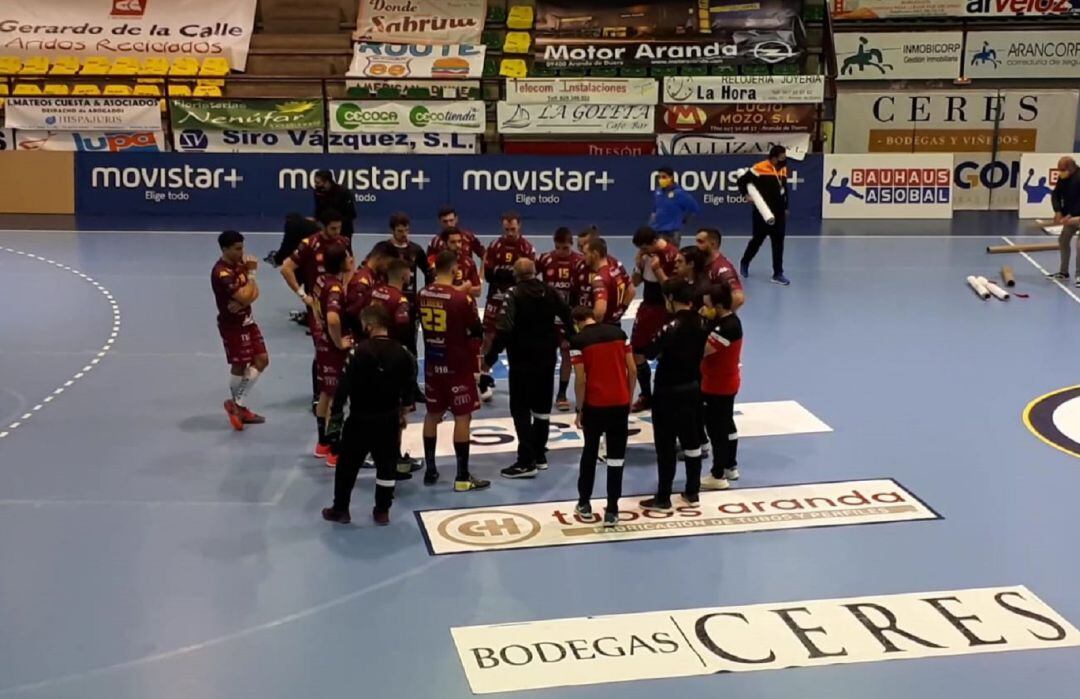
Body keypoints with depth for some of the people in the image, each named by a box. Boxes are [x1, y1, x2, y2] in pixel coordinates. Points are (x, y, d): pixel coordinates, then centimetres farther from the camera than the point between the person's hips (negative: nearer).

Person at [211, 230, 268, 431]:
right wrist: (251, 273, -15)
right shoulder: (221, 272, -22)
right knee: (239, 366, 3)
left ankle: (237, 405, 18)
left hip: (246, 320, 9)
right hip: (232, 324, -9)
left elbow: (254, 292, 1)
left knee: (262, 360, 8)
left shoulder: (240, 263, 4)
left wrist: (243, 301, -21)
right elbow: (244, 296, -27)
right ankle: (236, 404, 23)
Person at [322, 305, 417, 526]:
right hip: (389, 419, 4)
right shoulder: (402, 353, -2)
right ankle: (382, 511, 19)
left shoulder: (359, 351, -17)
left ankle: (340, 510, 18)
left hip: (361, 418, -4)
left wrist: (336, 411, -3)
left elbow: (344, 385, -15)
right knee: (386, 465, 14)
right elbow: (408, 388, 7)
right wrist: (402, 413, 22)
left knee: (347, 465, 10)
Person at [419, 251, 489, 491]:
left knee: (433, 414, 16)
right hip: (458, 365, -6)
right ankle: (463, 477, 1)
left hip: (432, 363, 6)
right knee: (462, 417, 0)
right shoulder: (461, 298, -18)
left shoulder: (422, 295, 0)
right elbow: (477, 332, -9)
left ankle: (430, 470, 21)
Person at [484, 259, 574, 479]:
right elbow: (569, 317, 10)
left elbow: (504, 330, -21)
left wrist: (489, 358, -16)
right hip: (547, 358, 6)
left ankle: (526, 462, -7)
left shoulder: (514, 294, -14)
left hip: (522, 360, -6)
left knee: (521, 409, -3)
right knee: (542, 406, 17)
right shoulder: (550, 292, 4)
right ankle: (539, 455, 26)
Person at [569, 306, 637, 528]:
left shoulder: (578, 340, -7)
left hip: (594, 404, -2)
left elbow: (581, 379, -10)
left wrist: (580, 410, 0)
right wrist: (629, 399, 14)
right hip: (620, 403, 2)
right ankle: (612, 510, 6)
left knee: (589, 453, 18)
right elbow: (632, 370, 3)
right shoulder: (618, 332, 4)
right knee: (616, 457, 7)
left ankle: (584, 503, 26)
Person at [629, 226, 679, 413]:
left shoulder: (673, 255, -18)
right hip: (647, 306, 8)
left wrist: (657, 269, -26)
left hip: (665, 310, -7)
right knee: (636, 352, 9)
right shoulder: (646, 254, 4)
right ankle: (646, 396, 23)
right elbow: (636, 282, 11)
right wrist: (639, 264, -6)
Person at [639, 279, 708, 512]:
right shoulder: (700, 323, 1)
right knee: (692, 442, 16)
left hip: (669, 392, -7)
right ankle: (692, 492, 25)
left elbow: (649, 353, -18)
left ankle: (663, 499, 7)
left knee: (665, 446, 1)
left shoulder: (671, 327, -22)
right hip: (693, 388, 7)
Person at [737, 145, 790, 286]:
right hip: (762, 213, -6)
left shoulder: (783, 170, 7)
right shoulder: (760, 169, -16)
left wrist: (785, 207, 19)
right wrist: (747, 195, -14)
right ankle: (744, 263, 33)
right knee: (758, 240, 8)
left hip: (779, 213, 6)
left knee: (778, 243, 4)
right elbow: (741, 181, -12)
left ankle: (778, 274, 8)